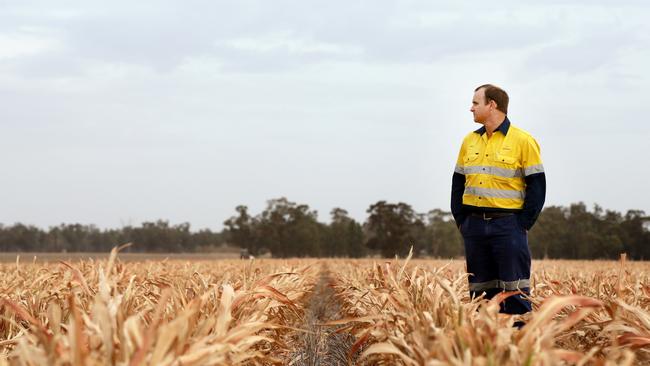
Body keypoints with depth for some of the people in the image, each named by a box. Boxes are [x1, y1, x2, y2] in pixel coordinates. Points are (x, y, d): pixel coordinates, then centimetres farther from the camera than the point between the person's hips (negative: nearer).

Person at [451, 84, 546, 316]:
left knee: (514, 293, -6)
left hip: (508, 227, -5)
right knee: (480, 293, 9)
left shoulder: (523, 141, -4)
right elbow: (458, 183, 17)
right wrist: (461, 220, 7)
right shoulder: (470, 141, 12)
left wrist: (522, 225, -10)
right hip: (475, 226, 6)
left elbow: (536, 187, -5)